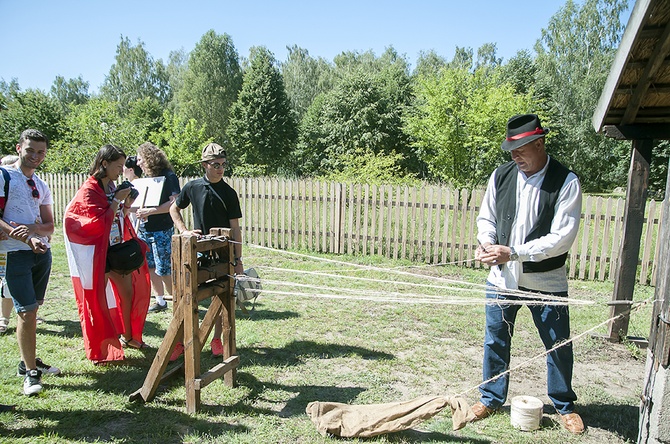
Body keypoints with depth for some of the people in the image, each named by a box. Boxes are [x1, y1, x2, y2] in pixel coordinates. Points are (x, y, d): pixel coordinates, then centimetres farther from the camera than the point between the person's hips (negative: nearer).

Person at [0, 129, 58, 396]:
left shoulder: (42, 186, 15)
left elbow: (49, 226, 10)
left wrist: (32, 228, -11)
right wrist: (25, 237, -23)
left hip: (42, 253, 6)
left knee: (32, 310, 12)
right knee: (26, 311, -7)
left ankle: (29, 361, 26)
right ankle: (30, 373, 4)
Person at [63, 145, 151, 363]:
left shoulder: (112, 188, 7)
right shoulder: (89, 191, -15)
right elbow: (101, 223, -21)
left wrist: (127, 205, -3)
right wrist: (117, 200, -19)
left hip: (115, 248, 8)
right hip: (96, 251, -8)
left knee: (128, 290, 13)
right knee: (98, 299, 0)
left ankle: (127, 336, 29)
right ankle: (98, 348, 13)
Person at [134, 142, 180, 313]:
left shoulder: (168, 176, -9)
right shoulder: (147, 178, 14)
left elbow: (174, 203, -19)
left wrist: (150, 211, -23)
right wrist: (139, 210, 2)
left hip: (162, 230, -8)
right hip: (144, 230, 8)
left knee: (164, 270, -6)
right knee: (150, 268, 12)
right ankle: (160, 301, 25)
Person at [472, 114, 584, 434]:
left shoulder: (566, 182, -12)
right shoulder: (501, 176, -1)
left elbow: (562, 238, -18)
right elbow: (486, 217, 9)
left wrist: (513, 253, -23)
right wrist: (486, 242, -13)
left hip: (547, 282, -2)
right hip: (502, 278, 3)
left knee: (559, 345, 12)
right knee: (495, 341, 13)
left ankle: (564, 405, 37)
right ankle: (492, 398, 34)